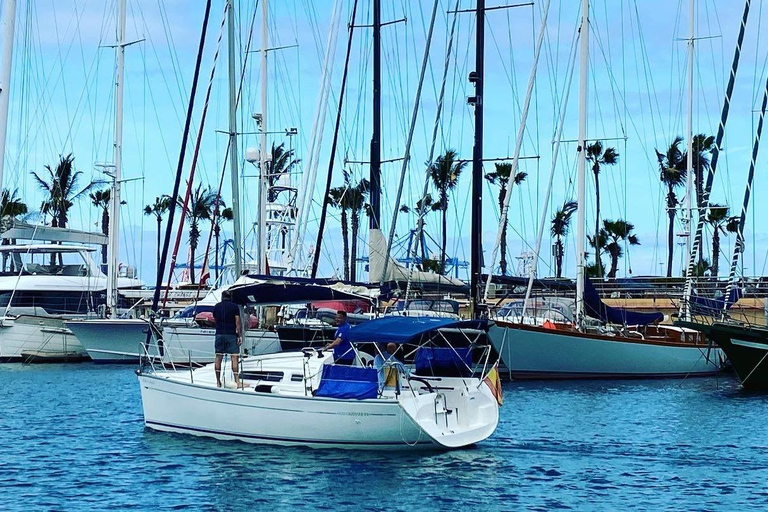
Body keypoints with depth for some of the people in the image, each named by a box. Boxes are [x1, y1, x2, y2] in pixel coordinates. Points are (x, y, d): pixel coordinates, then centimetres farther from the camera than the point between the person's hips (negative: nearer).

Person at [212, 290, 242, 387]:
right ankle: (237, 380, -12)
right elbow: (237, 322, -6)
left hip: (219, 334, 3)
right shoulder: (234, 307, -1)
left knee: (218, 357, 7)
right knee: (234, 357, -5)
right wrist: (240, 336, -6)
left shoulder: (217, 306, 9)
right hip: (231, 335, -3)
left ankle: (218, 381, 8)